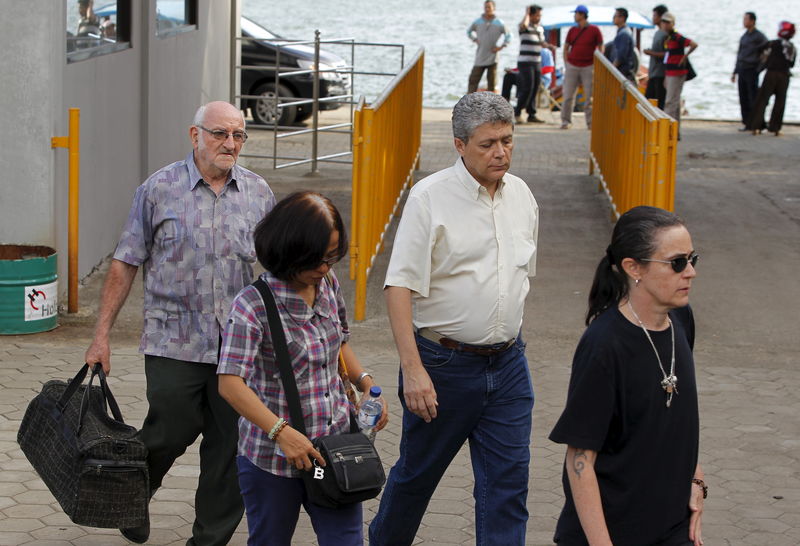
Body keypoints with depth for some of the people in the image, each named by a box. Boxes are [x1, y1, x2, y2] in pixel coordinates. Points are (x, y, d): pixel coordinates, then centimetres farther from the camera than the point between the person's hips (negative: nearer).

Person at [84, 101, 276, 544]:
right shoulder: (159, 189, -2)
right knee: (171, 432, 0)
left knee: (230, 445, 4)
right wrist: (102, 334, -3)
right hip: (174, 342, -3)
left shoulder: (259, 193, 7)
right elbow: (125, 262, 0)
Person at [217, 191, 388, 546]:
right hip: (273, 458, -5)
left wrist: (365, 382, 3)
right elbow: (230, 383, -24)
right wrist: (281, 433, -33)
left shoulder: (329, 285, 2)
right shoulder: (254, 305, -17)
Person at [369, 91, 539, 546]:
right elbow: (400, 287, -15)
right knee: (417, 474, 12)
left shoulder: (521, 195, 6)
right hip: (443, 363, -4)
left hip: (508, 363, 4)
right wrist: (412, 369, -22)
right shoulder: (430, 198, -12)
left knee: (509, 483, 1)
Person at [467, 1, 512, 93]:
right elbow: (469, 31, 21)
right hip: (479, 58, 1)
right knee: (473, 80, -5)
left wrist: (501, 46, -3)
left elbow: (508, 35, 8)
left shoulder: (499, 24, 0)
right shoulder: (477, 22, 4)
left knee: (492, 82, 2)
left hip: (492, 58, -1)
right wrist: (475, 39, 5)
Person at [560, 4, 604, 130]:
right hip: (572, 66, 2)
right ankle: (566, 120, 4)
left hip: (588, 67, -2)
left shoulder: (594, 30, 0)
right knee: (568, 95, -1)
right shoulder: (572, 30, 9)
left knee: (590, 96, -2)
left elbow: (601, 49, 3)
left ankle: (591, 122, 3)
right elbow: (566, 48, 14)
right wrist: (566, 64, 5)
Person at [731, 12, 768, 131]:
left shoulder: (759, 36, -7)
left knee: (754, 98, -7)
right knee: (743, 98, 5)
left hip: (752, 71, -7)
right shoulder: (744, 37, 16)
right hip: (742, 70, 7)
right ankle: (747, 123, 10)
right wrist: (735, 72, 20)